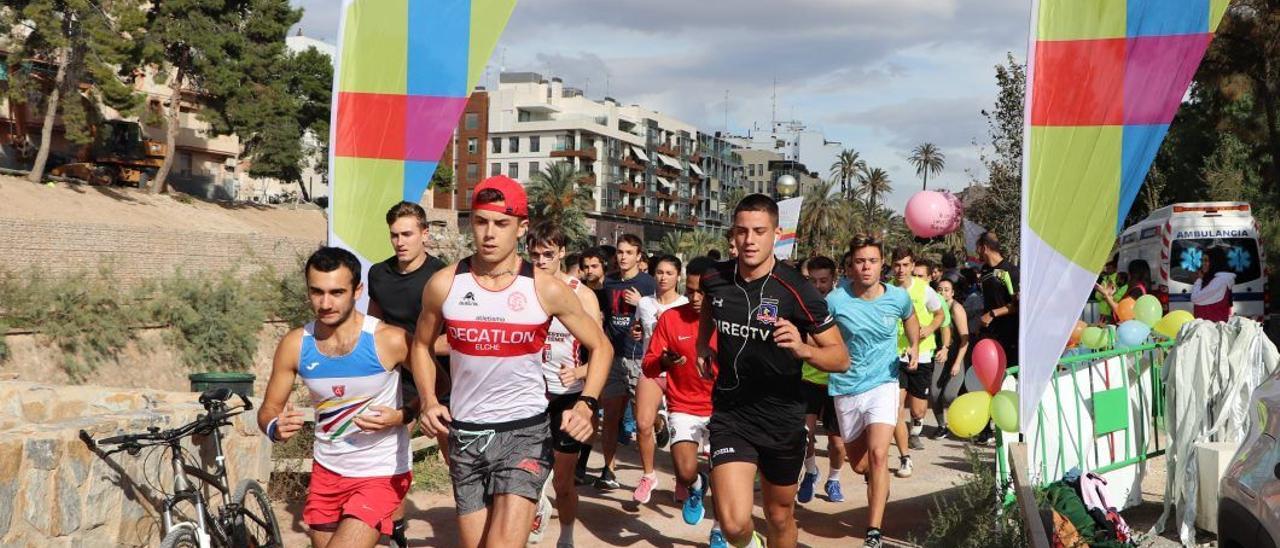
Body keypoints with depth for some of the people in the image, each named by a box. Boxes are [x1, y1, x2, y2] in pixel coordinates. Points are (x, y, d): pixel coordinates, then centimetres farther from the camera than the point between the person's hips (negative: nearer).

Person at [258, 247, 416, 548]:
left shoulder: (390, 340, -18)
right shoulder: (295, 345, -7)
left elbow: (436, 388, -5)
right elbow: (268, 409, 3)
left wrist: (401, 417, -21)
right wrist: (276, 428, -19)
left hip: (381, 475, -5)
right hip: (326, 471, 5)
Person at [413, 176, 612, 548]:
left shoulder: (546, 290, -8)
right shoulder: (444, 285, -4)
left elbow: (599, 347, 4)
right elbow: (422, 345, 13)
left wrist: (586, 405, -12)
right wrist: (429, 401, -3)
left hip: (525, 431, -2)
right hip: (465, 434, 3)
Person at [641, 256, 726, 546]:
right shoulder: (670, 318, -6)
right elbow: (648, 367, -6)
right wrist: (664, 362, -27)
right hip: (685, 408, -1)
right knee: (685, 474, -19)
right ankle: (697, 486, 19)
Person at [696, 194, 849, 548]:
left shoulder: (796, 291, -17)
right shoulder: (715, 280, -6)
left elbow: (841, 358, -13)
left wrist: (802, 348, -31)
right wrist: (702, 346, 11)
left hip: (783, 421, -1)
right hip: (730, 415, 1)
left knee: (780, 517, 16)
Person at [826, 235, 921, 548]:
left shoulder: (898, 297, -6)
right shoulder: (835, 300, -13)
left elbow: (910, 317, 18)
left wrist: (914, 346, 3)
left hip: (883, 384, -1)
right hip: (846, 388, 1)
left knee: (878, 455, -20)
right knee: (859, 465, 14)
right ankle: (878, 482, 52)